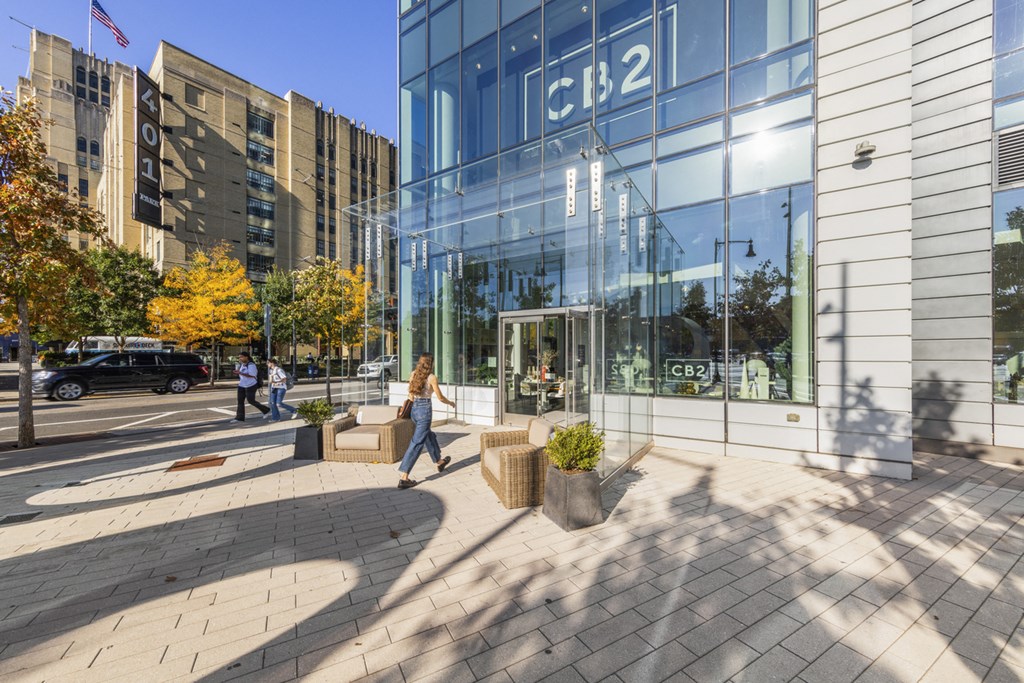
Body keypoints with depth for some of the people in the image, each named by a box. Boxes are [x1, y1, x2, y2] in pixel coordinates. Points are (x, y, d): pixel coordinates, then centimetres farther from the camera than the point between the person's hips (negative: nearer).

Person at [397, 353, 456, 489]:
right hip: (425, 410, -7)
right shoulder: (432, 377, -12)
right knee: (417, 443, -3)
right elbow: (440, 397, -5)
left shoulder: (413, 374, 5)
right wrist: (451, 403, 14)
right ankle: (404, 478, -3)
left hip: (414, 409, 7)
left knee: (429, 437, 24)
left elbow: (410, 397, 10)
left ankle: (439, 462, 43)